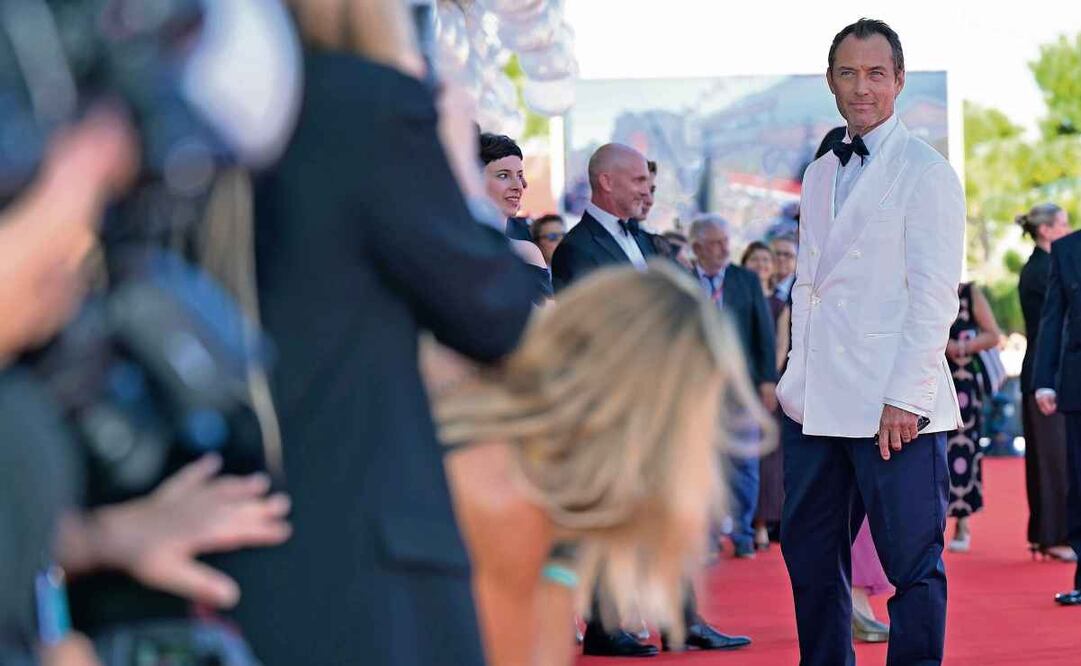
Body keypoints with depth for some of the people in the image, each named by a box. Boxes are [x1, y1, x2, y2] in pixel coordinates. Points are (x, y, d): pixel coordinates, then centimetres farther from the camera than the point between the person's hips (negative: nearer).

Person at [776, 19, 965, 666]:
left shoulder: (927, 171, -4)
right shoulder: (820, 174, 17)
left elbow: (935, 294, -10)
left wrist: (906, 398, -16)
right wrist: (798, 376, 10)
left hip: (893, 406, -7)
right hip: (818, 404, 7)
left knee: (913, 561, -2)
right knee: (810, 554, 11)